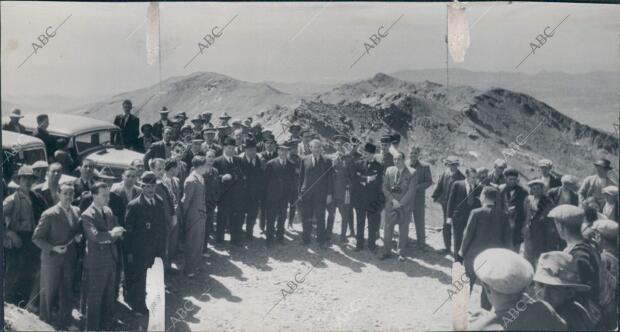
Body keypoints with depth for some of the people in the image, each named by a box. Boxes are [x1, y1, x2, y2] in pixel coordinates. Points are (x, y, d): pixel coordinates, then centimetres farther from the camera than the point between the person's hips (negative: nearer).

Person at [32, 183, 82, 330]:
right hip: (52, 259, -5)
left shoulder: (76, 211, 2)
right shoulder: (49, 214, -15)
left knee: (67, 291, 13)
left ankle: (64, 321, 28)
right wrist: (53, 248, -22)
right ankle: (45, 322, 25)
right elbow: (36, 238, -11)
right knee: (49, 291, 8)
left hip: (70, 259, 5)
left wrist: (78, 236, -7)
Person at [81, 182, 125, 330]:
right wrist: (111, 234, -37)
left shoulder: (109, 211, 8)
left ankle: (106, 325, 31)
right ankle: (92, 327, 17)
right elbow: (94, 236, -28)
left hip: (111, 260, 7)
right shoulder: (87, 215, -15)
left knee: (109, 297, 17)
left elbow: (115, 233, 8)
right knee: (94, 299, 4)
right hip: (96, 263, -7)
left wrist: (116, 234, -13)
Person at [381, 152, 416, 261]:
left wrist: (400, 203, -15)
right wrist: (393, 200, -8)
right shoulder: (389, 170, 4)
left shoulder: (412, 173, -7)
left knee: (403, 230, 6)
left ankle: (401, 253, 18)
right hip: (390, 204, 2)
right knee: (388, 228, 3)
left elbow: (411, 191, -11)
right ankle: (387, 251, 14)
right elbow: (385, 188, 4)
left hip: (405, 206, -2)